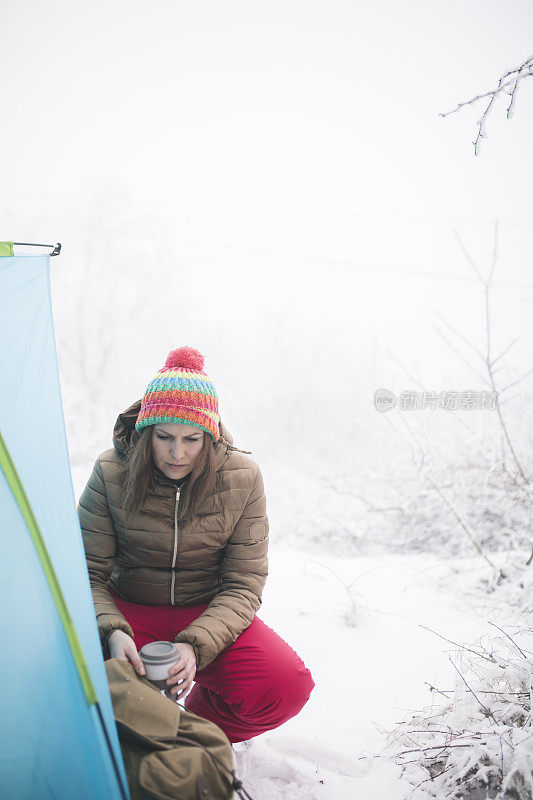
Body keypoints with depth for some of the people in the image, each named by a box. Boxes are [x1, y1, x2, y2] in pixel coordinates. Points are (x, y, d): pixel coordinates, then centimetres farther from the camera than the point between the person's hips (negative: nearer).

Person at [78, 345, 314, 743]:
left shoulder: (242, 478, -12)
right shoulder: (111, 474, -12)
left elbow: (243, 584, -11)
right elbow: (88, 574, -10)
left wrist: (196, 645, -28)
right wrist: (112, 632, -31)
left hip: (210, 615, 1)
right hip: (129, 610, 0)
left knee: (287, 686, -26)